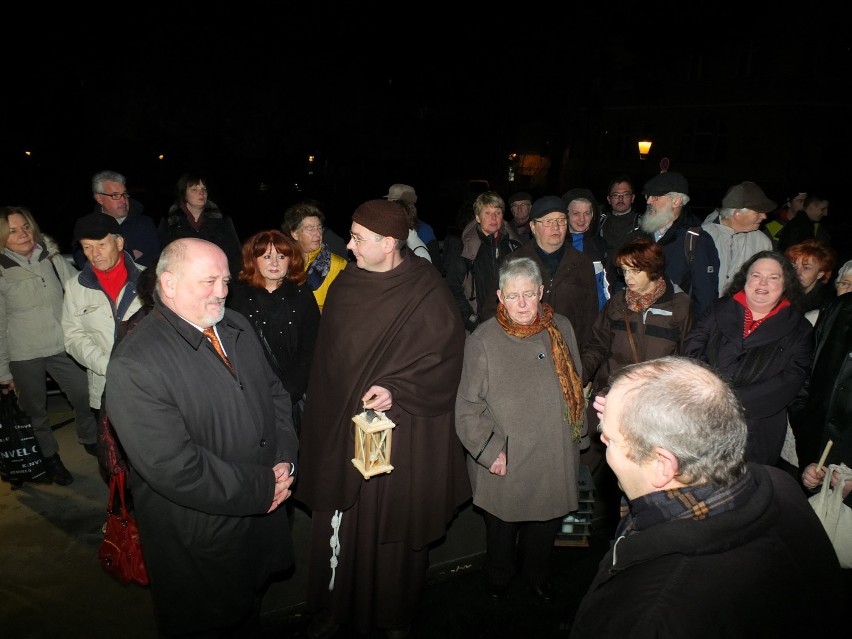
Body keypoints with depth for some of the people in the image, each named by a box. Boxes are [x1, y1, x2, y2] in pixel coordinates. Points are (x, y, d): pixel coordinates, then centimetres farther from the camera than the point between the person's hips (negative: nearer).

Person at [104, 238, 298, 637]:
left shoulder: (237, 327, 0)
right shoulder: (134, 365, -25)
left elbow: (274, 393, 8)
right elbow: (174, 468, -28)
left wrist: (285, 460, -7)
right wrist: (262, 488, -20)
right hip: (199, 542, -6)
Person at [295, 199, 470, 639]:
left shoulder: (427, 291, -12)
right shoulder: (345, 285, 3)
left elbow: (447, 356, -13)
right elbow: (327, 358, 10)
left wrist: (397, 390, -22)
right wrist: (324, 416, 11)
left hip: (401, 435, -4)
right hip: (342, 427, 4)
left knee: (396, 527, 11)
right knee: (341, 523, 13)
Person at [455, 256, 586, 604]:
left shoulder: (561, 328, -1)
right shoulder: (483, 341, -14)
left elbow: (577, 385, 11)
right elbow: (469, 406, -10)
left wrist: (580, 430, 14)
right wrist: (490, 450, -13)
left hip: (555, 458, 4)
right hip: (505, 462, -3)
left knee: (547, 523, 21)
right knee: (502, 526, 17)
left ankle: (536, 574, 49)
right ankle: (499, 577, 46)